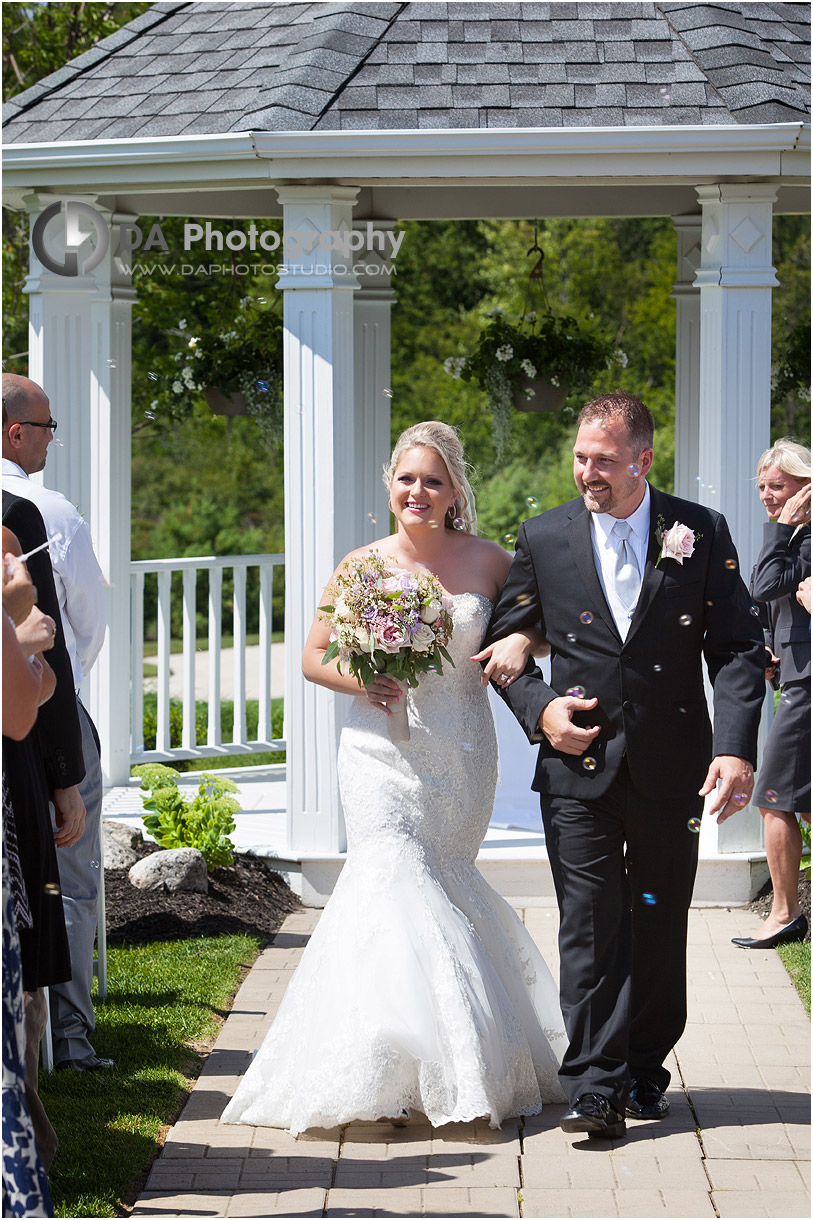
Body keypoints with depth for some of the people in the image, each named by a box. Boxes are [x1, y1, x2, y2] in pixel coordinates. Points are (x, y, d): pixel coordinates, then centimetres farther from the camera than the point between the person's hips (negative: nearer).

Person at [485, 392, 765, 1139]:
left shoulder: (701, 534, -1)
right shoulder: (544, 539, 2)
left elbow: (737, 648, -2)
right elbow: (504, 643, 11)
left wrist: (736, 748, -15)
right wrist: (538, 707, -7)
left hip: (671, 767, 0)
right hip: (579, 765, 0)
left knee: (660, 928, 10)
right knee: (590, 926, -6)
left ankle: (645, 1071, 24)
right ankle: (596, 1087, -7)